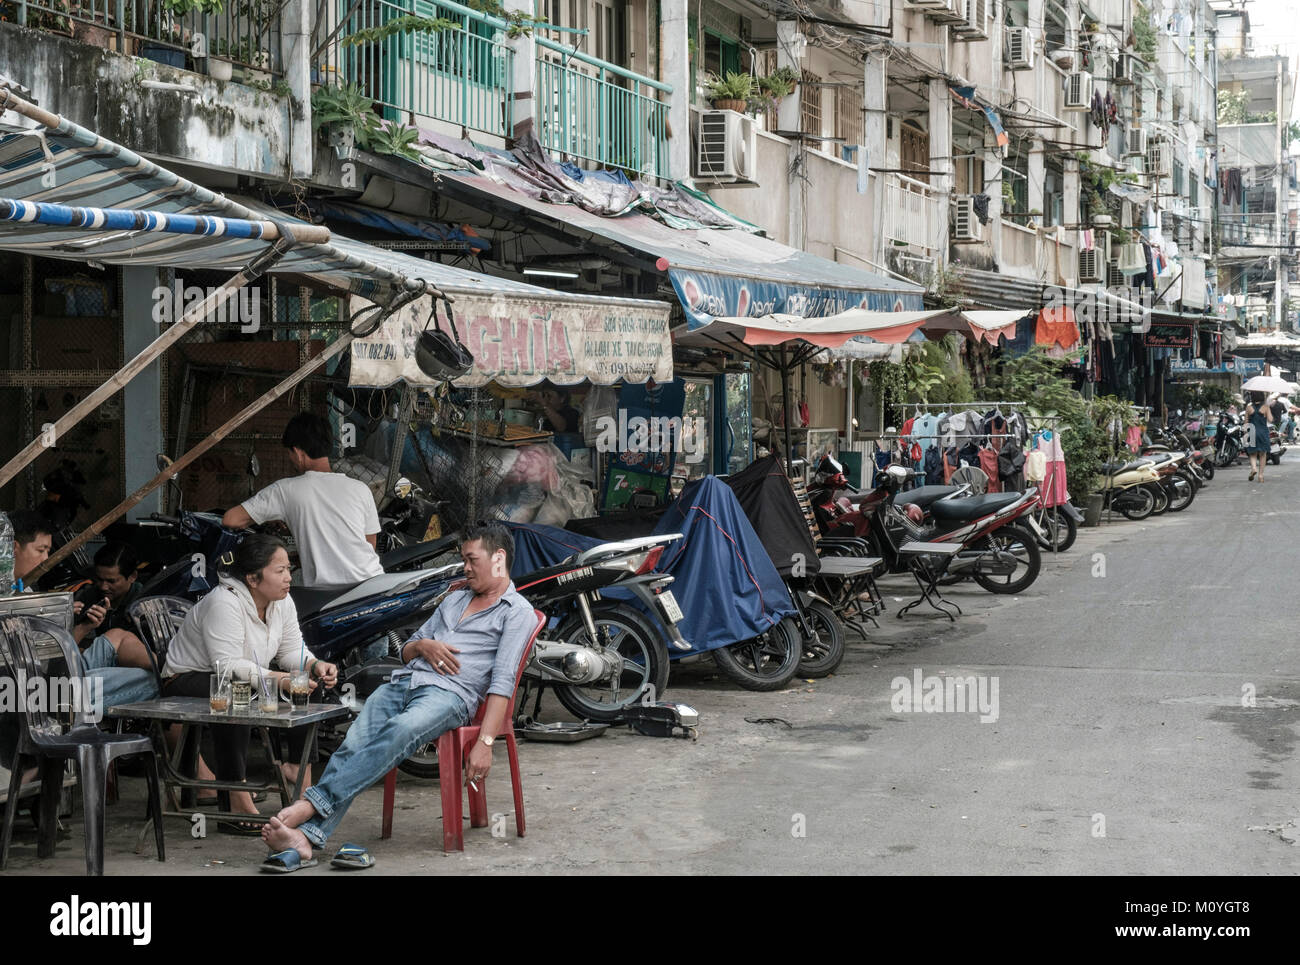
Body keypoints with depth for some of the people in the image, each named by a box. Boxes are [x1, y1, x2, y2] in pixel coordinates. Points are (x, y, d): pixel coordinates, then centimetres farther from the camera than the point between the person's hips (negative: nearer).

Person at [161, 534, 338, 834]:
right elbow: (229, 666, -32)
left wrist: (316, 666, -19)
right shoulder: (223, 603, -26)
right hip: (188, 681, -8)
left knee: (305, 690, -9)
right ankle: (238, 806, -39)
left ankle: (303, 787, -8)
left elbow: (291, 651, 3)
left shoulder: (282, 602, 1)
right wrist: (282, 680, -37)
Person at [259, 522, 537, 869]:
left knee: (398, 733, -37)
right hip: (403, 681, 6)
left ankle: (309, 804, -47)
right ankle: (304, 838, -38)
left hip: (449, 694, -6)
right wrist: (423, 645, 6)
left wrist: (485, 742, -19)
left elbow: (503, 680, -6)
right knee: (352, 746, -22)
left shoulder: (517, 612, 7)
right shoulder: (454, 599, 31)